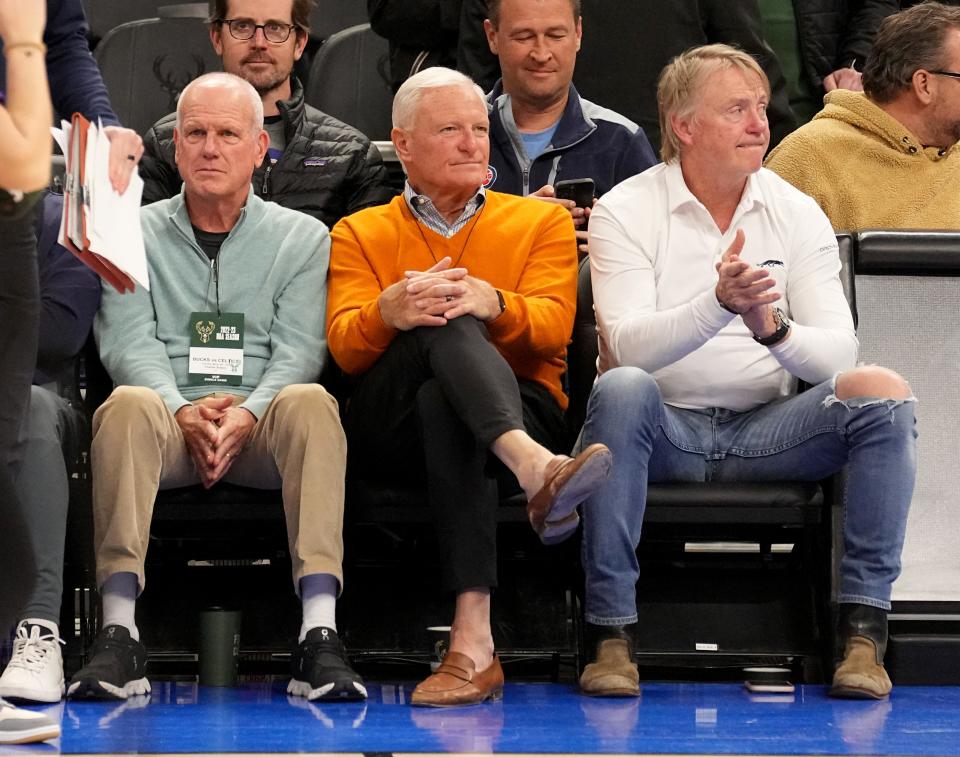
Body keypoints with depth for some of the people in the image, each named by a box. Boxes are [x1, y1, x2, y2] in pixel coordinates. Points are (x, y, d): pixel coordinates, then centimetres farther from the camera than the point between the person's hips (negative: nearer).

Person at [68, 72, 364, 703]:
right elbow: (129, 344, 2)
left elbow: (298, 351, 3)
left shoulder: (302, 237, 15)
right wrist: (185, 413, -17)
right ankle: (119, 636, -41)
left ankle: (320, 634, -44)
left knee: (310, 403, -34)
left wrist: (247, 415, -17)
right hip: (170, 421, 0)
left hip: (260, 427, 0)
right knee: (129, 405, -34)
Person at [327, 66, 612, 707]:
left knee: (443, 403, -38)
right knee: (445, 327, -34)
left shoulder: (541, 222, 22)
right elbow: (345, 346, 3)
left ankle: (473, 640, -56)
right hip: (392, 431, 0)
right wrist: (390, 312, -23)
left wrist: (492, 304, -24)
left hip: (521, 408, 0)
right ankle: (533, 468, -64)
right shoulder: (360, 234, 23)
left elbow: (552, 328, 1)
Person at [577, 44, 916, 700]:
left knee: (882, 391, -22)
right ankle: (611, 633, -31)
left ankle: (864, 632, -21)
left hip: (764, 431, 3)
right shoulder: (626, 211, -2)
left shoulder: (798, 214, 6)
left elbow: (839, 354, -4)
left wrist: (775, 330, -26)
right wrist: (718, 305, -34)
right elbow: (629, 346, -17)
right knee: (621, 388, -36)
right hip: (665, 430, -3)